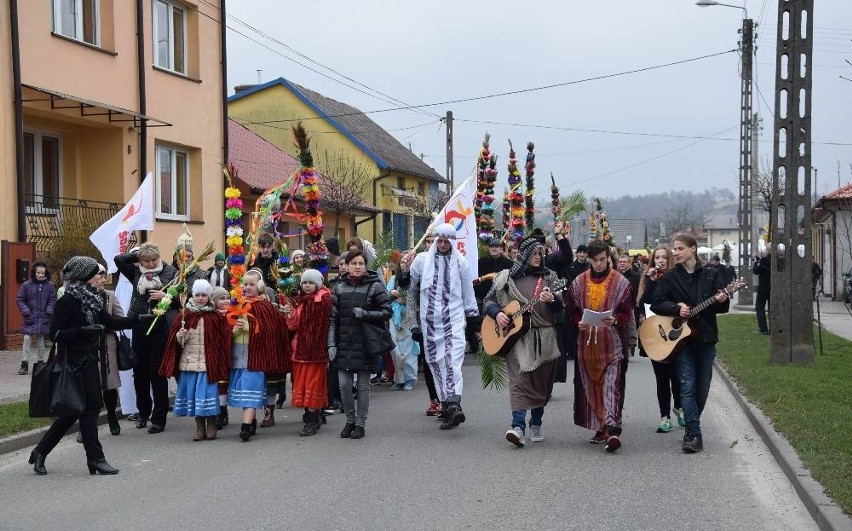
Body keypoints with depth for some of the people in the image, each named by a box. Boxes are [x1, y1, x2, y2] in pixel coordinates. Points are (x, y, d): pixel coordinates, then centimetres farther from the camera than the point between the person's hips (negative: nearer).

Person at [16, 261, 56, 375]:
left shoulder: (49, 286, 3)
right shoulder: (26, 285, -1)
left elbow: (52, 300, 8)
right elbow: (20, 300, 2)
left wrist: (49, 311, -6)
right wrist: (26, 311, -10)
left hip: (43, 318, 1)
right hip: (30, 318, -1)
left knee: (40, 340, 8)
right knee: (27, 339, -8)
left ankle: (40, 362, 18)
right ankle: (24, 364, -6)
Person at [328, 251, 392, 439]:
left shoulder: (375, 286, -2)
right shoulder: (339, 287, 6)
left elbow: (387, 312, -2)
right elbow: (333, 318, 6)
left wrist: (365, 314, -16)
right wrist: (331, 344, 0)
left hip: (365, 344, -2)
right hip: (344, 344, 3)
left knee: (363, 385, 5)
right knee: (344, 384, 1)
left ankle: (360, 423, 16)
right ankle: (350, 420, 21)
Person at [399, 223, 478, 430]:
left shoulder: (460, 261, 7)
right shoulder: (422, 260, 8)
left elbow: (468, 291, 13)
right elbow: (410, 287, 17)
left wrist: (473, 316, 12)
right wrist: (405, 271, -2)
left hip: (454, 317, -2)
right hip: (430, 319, 2)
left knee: (453, 358, -17)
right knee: (435, 360, 3)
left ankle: (454, 403, -28)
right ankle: (447, 404, 11)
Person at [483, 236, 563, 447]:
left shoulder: (548, 277, 9)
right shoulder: (507, 278, 6)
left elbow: (560, 308, 3)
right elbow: (488, 300, 12)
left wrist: (551, 299, -19)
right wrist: (497, 313, -7)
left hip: (544, 338, 2)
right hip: (516, 336, -2)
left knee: (541, 382, 8)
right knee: (518, 379, -14)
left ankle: (536, 424, 24)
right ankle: (518, 426, -23)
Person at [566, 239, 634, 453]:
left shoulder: (621, 282, 0)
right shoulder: (579, 283, 9)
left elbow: (627, 313, 1)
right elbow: (573, 311, 14)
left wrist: (615, 320, -19)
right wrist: (579, 323, -7)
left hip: (612, 343, -4)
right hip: (587, 343, 4)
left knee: (611, 386, -12)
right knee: (591, 386, 7)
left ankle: (612, 429, -21)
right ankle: (600, 428, 17)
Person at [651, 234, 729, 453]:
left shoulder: (711, 275, 6)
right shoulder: (669, 277, 4)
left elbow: (723, 307, 6)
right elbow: (656, 304, 2)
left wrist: (722, 301, -17)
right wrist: (677, 308, -14)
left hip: (705, 338, 2)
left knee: (702, 388, 7)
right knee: (687, 386, -10)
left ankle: (691, 429, 25)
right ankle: (694, 435, -13)